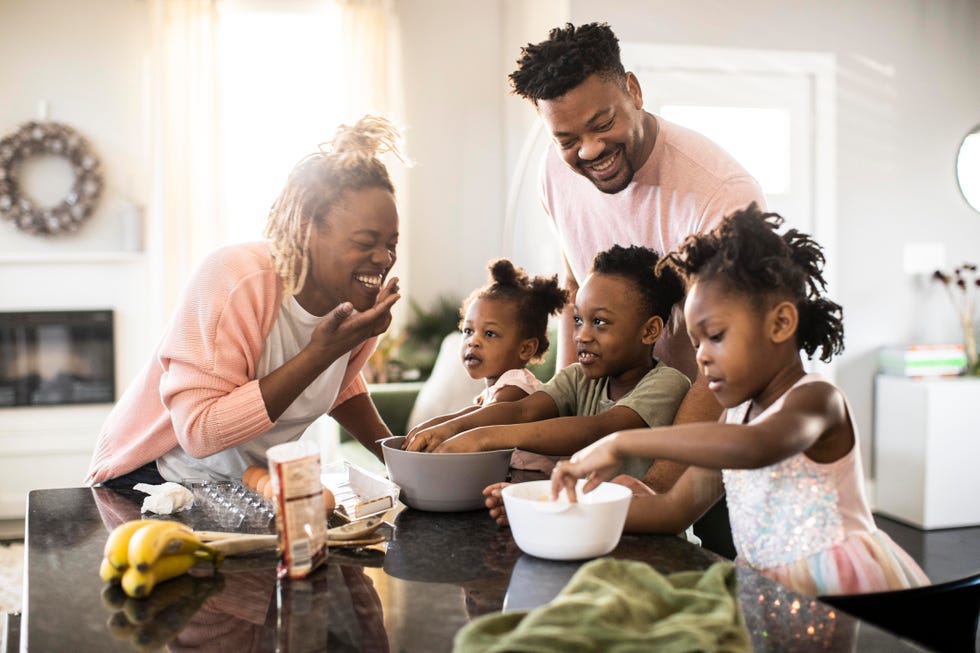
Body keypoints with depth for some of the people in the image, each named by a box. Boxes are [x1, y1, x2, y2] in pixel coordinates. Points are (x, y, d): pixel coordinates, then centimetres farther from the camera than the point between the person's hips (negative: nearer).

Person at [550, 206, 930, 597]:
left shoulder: (816, 399, -10)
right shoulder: (736, 416, 14)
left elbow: (757, 447, -32)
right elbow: (677, 508, 11)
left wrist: (623, 442, -30)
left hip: (837, 584, -6)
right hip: (770, 590, 6)